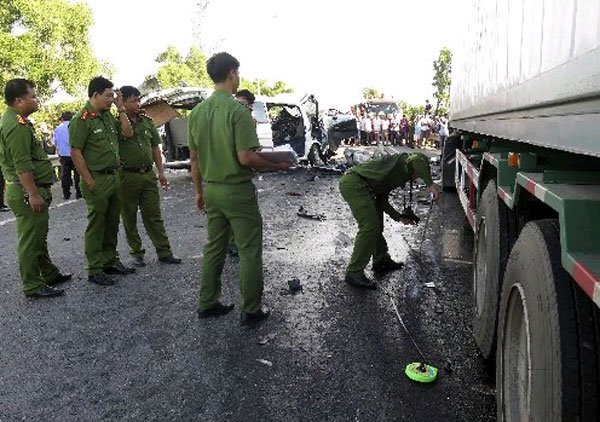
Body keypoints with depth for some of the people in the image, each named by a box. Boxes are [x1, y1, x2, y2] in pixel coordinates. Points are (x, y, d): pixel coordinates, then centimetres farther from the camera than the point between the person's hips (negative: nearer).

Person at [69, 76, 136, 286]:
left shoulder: (108, 116, 11)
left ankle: (110, 261, 27)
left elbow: (128, 133, 14)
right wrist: (89, 182, -16)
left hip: (114, 177, 8)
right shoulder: (82, 119, -12)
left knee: (112, 223, 15)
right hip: (97, 180, -8)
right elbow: (76, 153, -15)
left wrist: (121, 108, 7)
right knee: (96, 225, 0)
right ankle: (94, 270, 8)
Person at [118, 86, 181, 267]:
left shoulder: (147, 121, 10)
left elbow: (155, 148, 14)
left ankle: (164, 252, 12)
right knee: (129, 218, 8)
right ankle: (136, 252, 21)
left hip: (148, 174, 4)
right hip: (127, 176, -4)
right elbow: (126, 131, -26)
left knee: (154, 215, 7)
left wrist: (161, 172, 10)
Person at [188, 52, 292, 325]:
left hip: (211, 189, 7)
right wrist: (277, 165, -7)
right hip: (237, 190, -7)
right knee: (249, 251, 4)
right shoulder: (238, 110, -16)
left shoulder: (198, 111, 5)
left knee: (214, 248, 18)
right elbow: (246, 158, -21)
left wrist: (199, 191, 19)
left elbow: (194, 158, 10)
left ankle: (207, 304, 27)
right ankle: (251, 311, 13)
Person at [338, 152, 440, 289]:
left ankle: (381, 261, 33)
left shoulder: (394, 176, 29)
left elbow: (382, 201, 27)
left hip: (352, 184, 11)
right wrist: (430, 184, -19)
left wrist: (399, 217, 25)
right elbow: (417, 160, -22)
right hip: (354, 183, -11)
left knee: (376, 225, 19)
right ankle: (354, 273, -11)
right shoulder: (404, 161, 4)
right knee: (369, 227, -14)